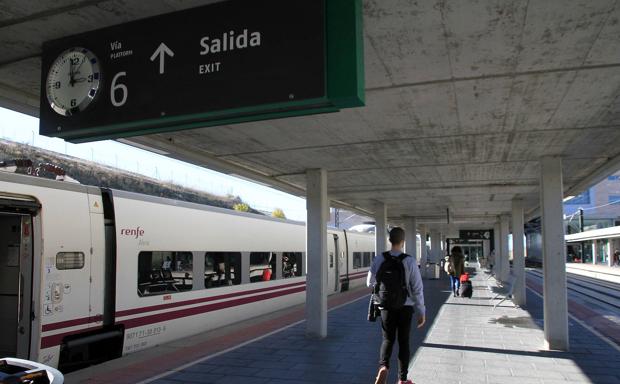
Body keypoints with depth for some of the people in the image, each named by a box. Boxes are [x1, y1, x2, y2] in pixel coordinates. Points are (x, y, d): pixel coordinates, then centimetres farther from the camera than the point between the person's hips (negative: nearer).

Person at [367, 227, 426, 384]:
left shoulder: (378, 260, -8)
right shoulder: (410, 261, -13)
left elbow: (370, 283, 2)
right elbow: (417, 288, -12)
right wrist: (421, 312, -4)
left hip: (386, 306, 1)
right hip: (405, 307, -1)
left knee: (387, 339, 16)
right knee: (404, 342, 14)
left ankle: (383, 367, -10)